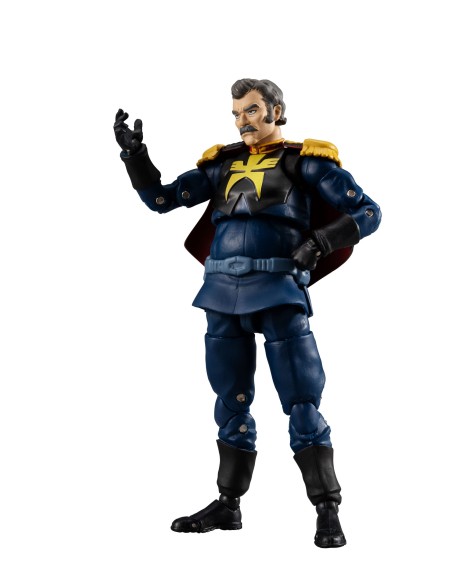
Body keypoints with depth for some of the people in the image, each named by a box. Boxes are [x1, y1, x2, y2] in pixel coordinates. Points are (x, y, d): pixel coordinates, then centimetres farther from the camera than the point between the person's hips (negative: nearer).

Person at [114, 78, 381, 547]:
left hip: (278, 292, -5)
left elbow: (368, 212, 3)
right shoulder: (222, 164, 17)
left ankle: (327, 511, 2)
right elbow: (160, 198, 19)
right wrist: (134, 154, 5)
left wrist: (320, 241, -13)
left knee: (301, 402, -5)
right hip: (222, 295, 5)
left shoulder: (305, 162, 5)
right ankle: (228, 504, 22)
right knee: (230, 403, 11)